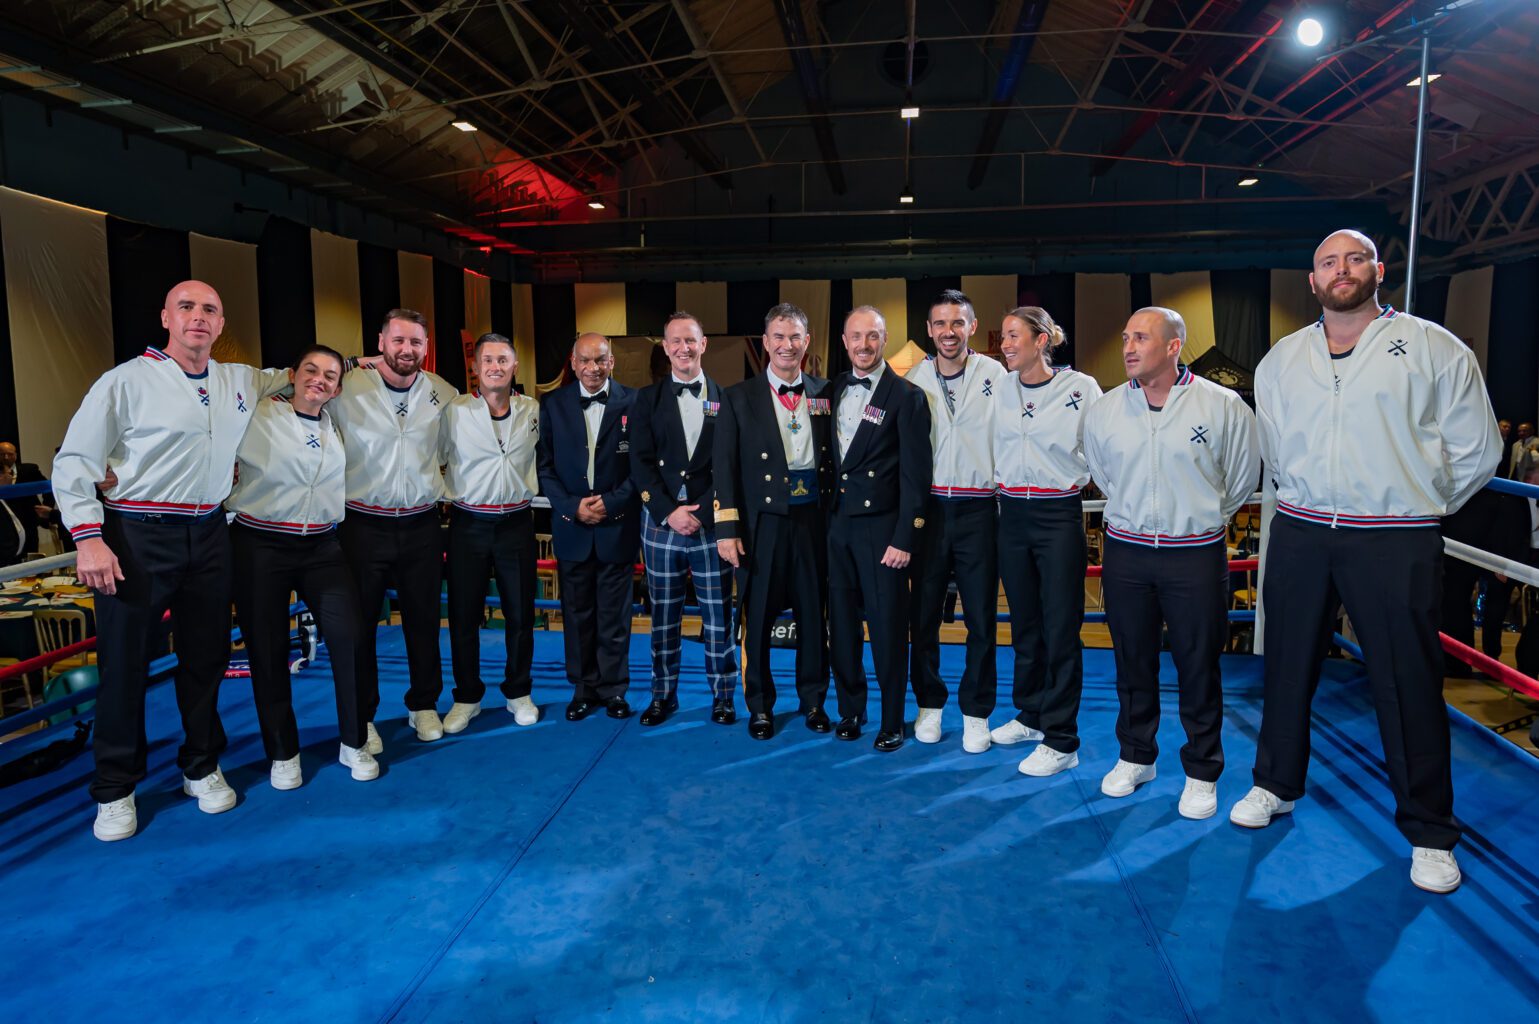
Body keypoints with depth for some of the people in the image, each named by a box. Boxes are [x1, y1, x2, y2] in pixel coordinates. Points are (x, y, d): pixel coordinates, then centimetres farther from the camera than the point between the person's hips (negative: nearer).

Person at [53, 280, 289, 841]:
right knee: (123, 662, 3)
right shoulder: (126, 381, -6)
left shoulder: (240, 381, 9)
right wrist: (89, 538, -14)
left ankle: (201, 768, 29)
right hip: (138, 539, -4)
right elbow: (74, 463, -6)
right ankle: (115, 791, 19)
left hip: (208, 537, 5)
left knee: (206, 656, 12)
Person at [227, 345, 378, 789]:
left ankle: (354, 744, 11)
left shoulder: (335, 427, 10)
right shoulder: (256, 416, -3)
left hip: (322, 546, 3)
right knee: (268, 650, 4)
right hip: (260, 546, -3)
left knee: (348, 637, -6)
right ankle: (282, 753, 21)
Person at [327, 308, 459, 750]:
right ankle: (361, 717, 21)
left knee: (423, 619, 11)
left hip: (422, 526, 3)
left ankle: (424, 705, 28)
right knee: (359, 623, 6)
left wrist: (444, 485, 15)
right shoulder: (346, 388, -8)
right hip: (364, 525, -2)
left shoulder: (442, 392, 2)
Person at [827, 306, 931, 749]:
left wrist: (905, 538, -13)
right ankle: (850, 709, 27)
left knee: (888, 627, 2)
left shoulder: (907, 396, -6)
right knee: (842, 624, 11)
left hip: (881, 525, -5)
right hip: (838, 523, 5)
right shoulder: (835, 390, 10)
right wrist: (826, 511, 7)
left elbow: (915, 474, -9)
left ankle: (892, 721, 18)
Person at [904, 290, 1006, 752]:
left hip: (979, 509, -2)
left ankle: (976, 712, 19)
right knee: (924, 611, 8)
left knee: (982, 617, 4)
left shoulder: (994, 375, -2)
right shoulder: (914, 379, 5)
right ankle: (929, 704, 25)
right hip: (928, 506, 2)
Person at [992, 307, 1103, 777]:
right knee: (1024, 621, 14)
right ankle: (1030, 714, 30)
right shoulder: (1000, 390, 6)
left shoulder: (1080, 387, -7)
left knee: (1060, 627, -1)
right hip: (1012, 513, 5)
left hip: (1059, 514, -4)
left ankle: (1061, 739, 8)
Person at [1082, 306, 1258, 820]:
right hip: (1126, 552, 3)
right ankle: (1135, 756, 31)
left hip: (1196, 555, -2)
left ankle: (1202, 773, 23)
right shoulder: (1103, 411, 0)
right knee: (1132, 661, 13)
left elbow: (1242, 478, 6)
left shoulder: (1223, 406, -8)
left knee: (1199, 667, 6)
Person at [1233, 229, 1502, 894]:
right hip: (1298, 534, 4)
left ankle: (1428, 832, 18)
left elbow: (1476, 450, 3)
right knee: (1288, 665, 13)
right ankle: (1276, 785, 32)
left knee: (1408, 682, 1)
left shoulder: (1432, 349, 0)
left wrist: (1418, 505, 8)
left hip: (1395, 543, -3)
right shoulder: (1281, 358, 11)